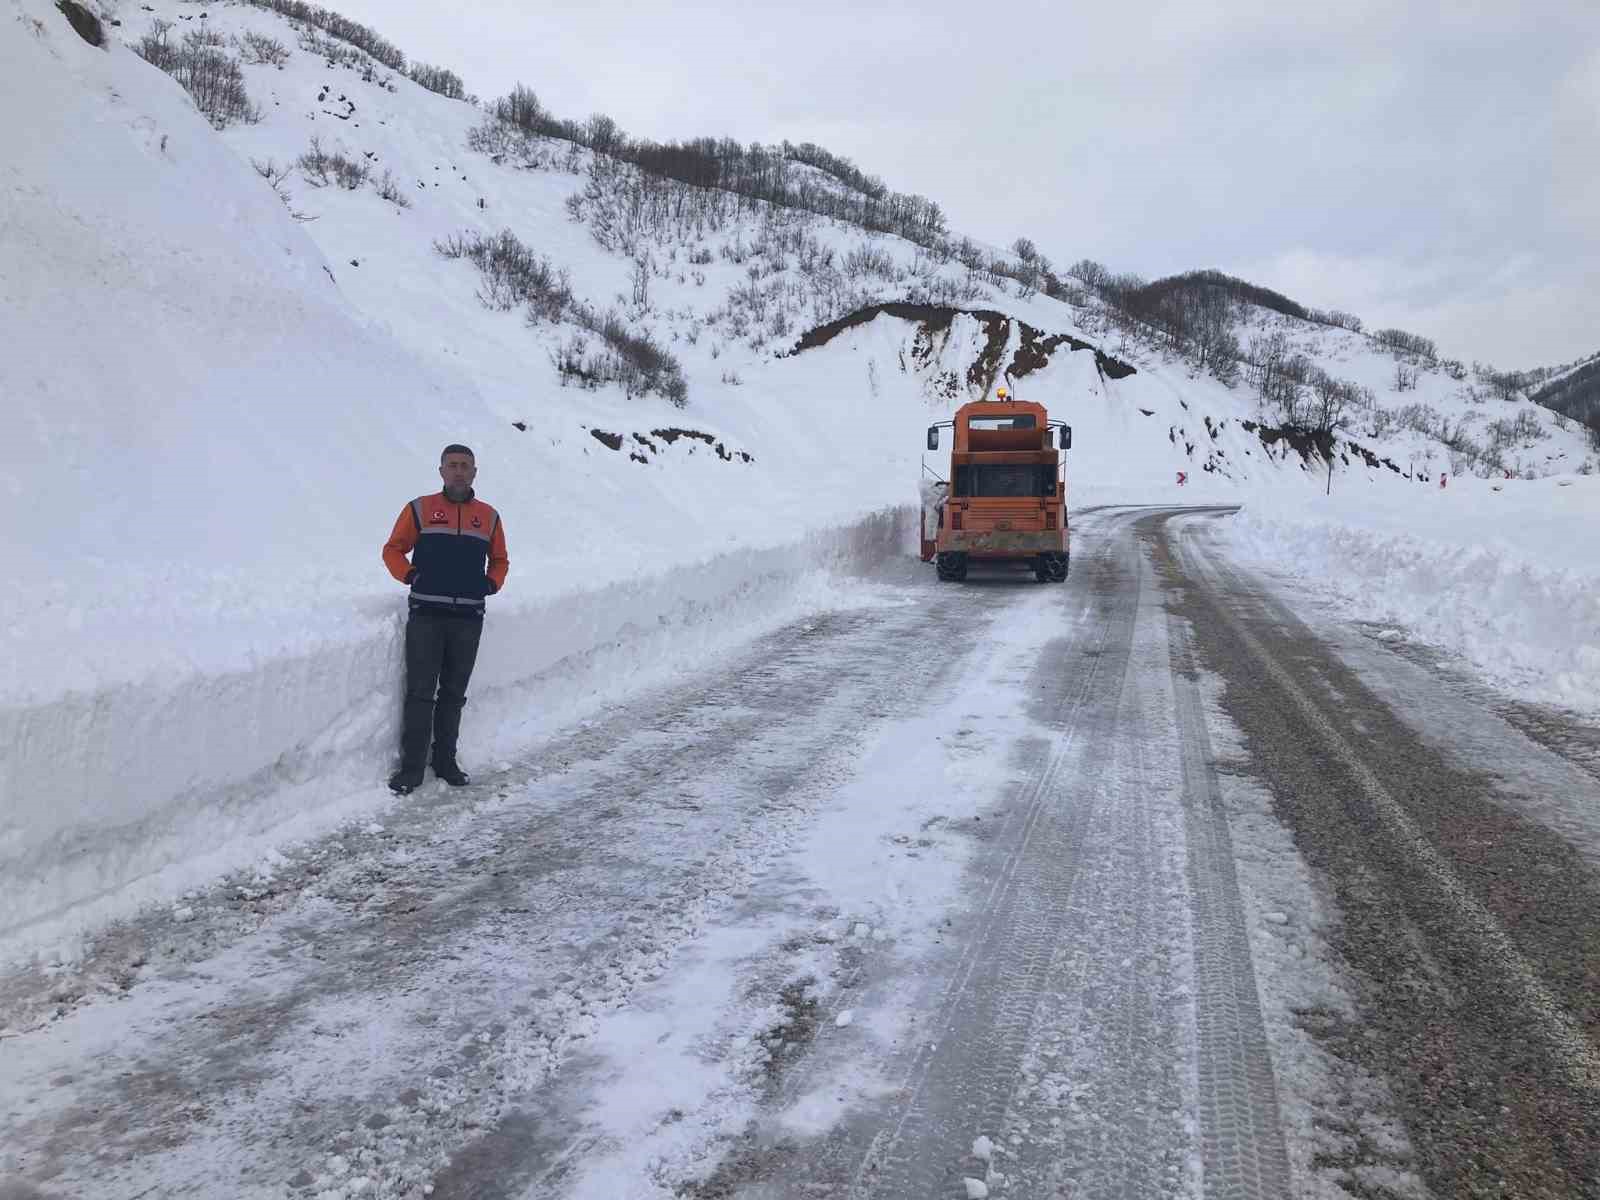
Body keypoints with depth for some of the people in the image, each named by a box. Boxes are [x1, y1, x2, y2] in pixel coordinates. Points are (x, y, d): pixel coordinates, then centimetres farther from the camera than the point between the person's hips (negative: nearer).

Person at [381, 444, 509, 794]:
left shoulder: (488, 516, 11)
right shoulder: (419, 509, 3)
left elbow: (500, 560, 21)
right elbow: (393, 549, 7)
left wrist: (491, 584, 3)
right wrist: (409, 575, -10)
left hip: (469, 618, 3)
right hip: (426, 615, -2)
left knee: (454, 694, 10)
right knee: (420, 693, -3)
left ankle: (445, 762, 19)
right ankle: (411, 768, 2)